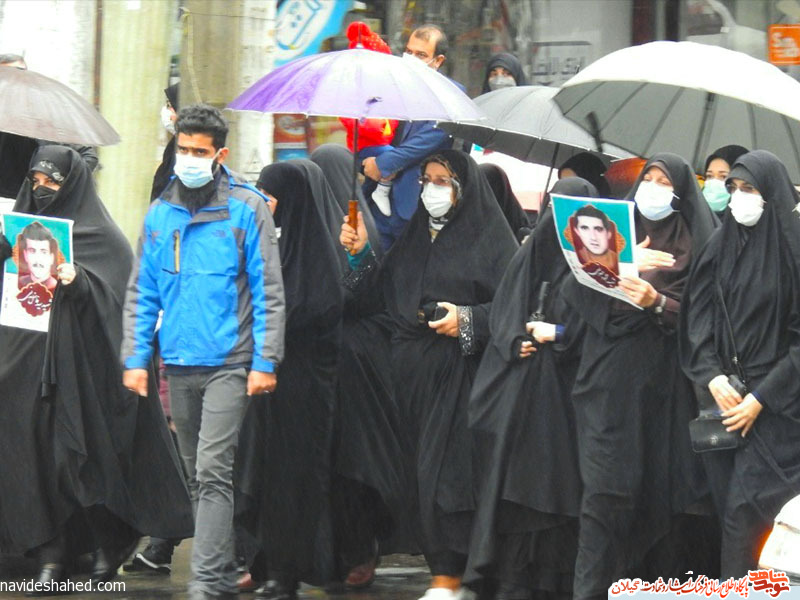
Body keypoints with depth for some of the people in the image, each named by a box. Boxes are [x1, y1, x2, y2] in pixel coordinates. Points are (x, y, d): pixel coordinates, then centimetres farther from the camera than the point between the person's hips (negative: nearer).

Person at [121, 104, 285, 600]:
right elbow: (141, 294, 13)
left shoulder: (247, 209, -3)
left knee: (212, 470, -13)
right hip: (179, 363, 5)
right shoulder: (160, 215, 10)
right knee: (198, 472, 12)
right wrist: (135, 358, 5)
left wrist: (265, 361, -10)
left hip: (228, 363, -5)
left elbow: (268, 291, -4)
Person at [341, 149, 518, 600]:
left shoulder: (489, 236, -1)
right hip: (412, 369, 6)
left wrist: (468, 320, -19)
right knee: (421, 469, 3)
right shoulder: (414, 233, 16)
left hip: (460, 372, -6)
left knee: (446, 471, -11)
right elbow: (379, 290, 13)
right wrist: (360, 253, -1)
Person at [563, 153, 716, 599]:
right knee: (607, 485, -7)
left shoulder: (695, 243, 7)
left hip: (664, 378, -1)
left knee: (661, 484, -2)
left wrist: (657, 302, -19)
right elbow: (580, 287, 3)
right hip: (612, 374, 1)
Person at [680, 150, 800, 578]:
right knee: (729, 506, 3)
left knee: (746, 511, -11)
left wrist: (760, 399, -12)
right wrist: (713, 377, -9)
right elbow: (698, 316, 7)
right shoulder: (721, 245, 9)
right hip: (725, 398, 5)